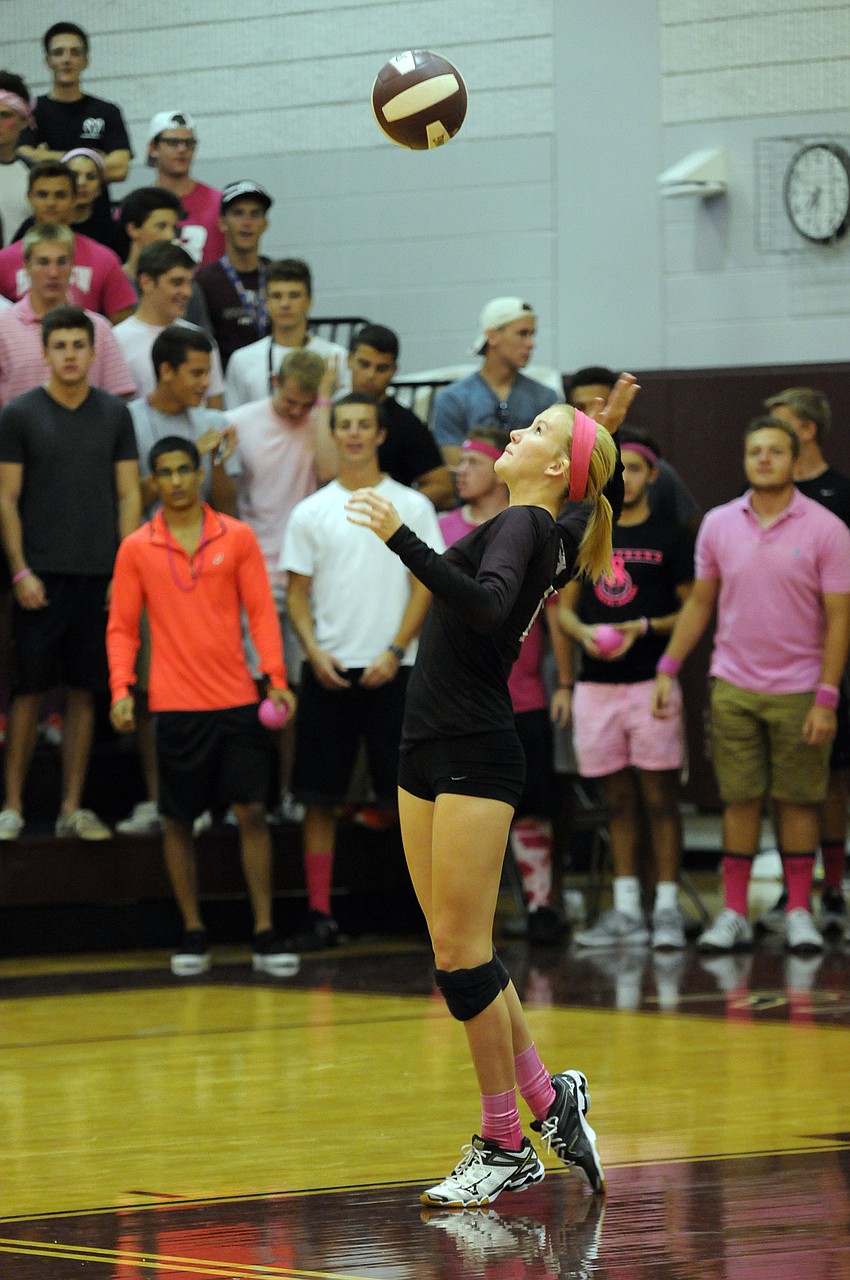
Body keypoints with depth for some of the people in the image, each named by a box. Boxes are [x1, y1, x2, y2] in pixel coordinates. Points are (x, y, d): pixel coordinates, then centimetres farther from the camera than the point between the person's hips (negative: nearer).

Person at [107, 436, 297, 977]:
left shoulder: (238, 537, 4)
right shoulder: (137, 549, 4)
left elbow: (261, 610, 3)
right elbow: (122, 627, 6)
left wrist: (276, 677, -7)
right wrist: (121, 688, -7)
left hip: (237, 700, 0)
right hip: (175, 705, 0)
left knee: (252, 812, -4)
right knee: (179, 821, 4)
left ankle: (265, 934, 0)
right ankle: (193, 936, 14)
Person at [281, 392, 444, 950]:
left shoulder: (412, 506, 3)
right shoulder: (311, 512, 8)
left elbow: (425, 585, 0)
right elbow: (298, 593, 8)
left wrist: (394, 653, -11)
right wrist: (315, 652, -9)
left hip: (392, 671, -2)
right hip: (329, 669, 2)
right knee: (320, 796, 1)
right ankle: (321, 914, 6)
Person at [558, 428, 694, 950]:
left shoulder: (671, 537, 2)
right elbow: (565, 606, 17)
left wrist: (644, 627, -15)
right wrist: (582, 632, -5)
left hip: (652, 683, -4)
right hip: (596, 685, 4)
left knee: (659, 797, -4)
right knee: (618, 800, 7)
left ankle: (668, 908, -2)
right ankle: (626, 911, 11)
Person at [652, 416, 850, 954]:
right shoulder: (719, 525, 4)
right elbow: (699, 602, 13)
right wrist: (668, 669, 7)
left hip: (799, 690, -2)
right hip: (734, 685, 2)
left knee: (798, 801, 3)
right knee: (739, 799, 4)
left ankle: (800, 912, 11)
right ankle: (734, 914, 9)